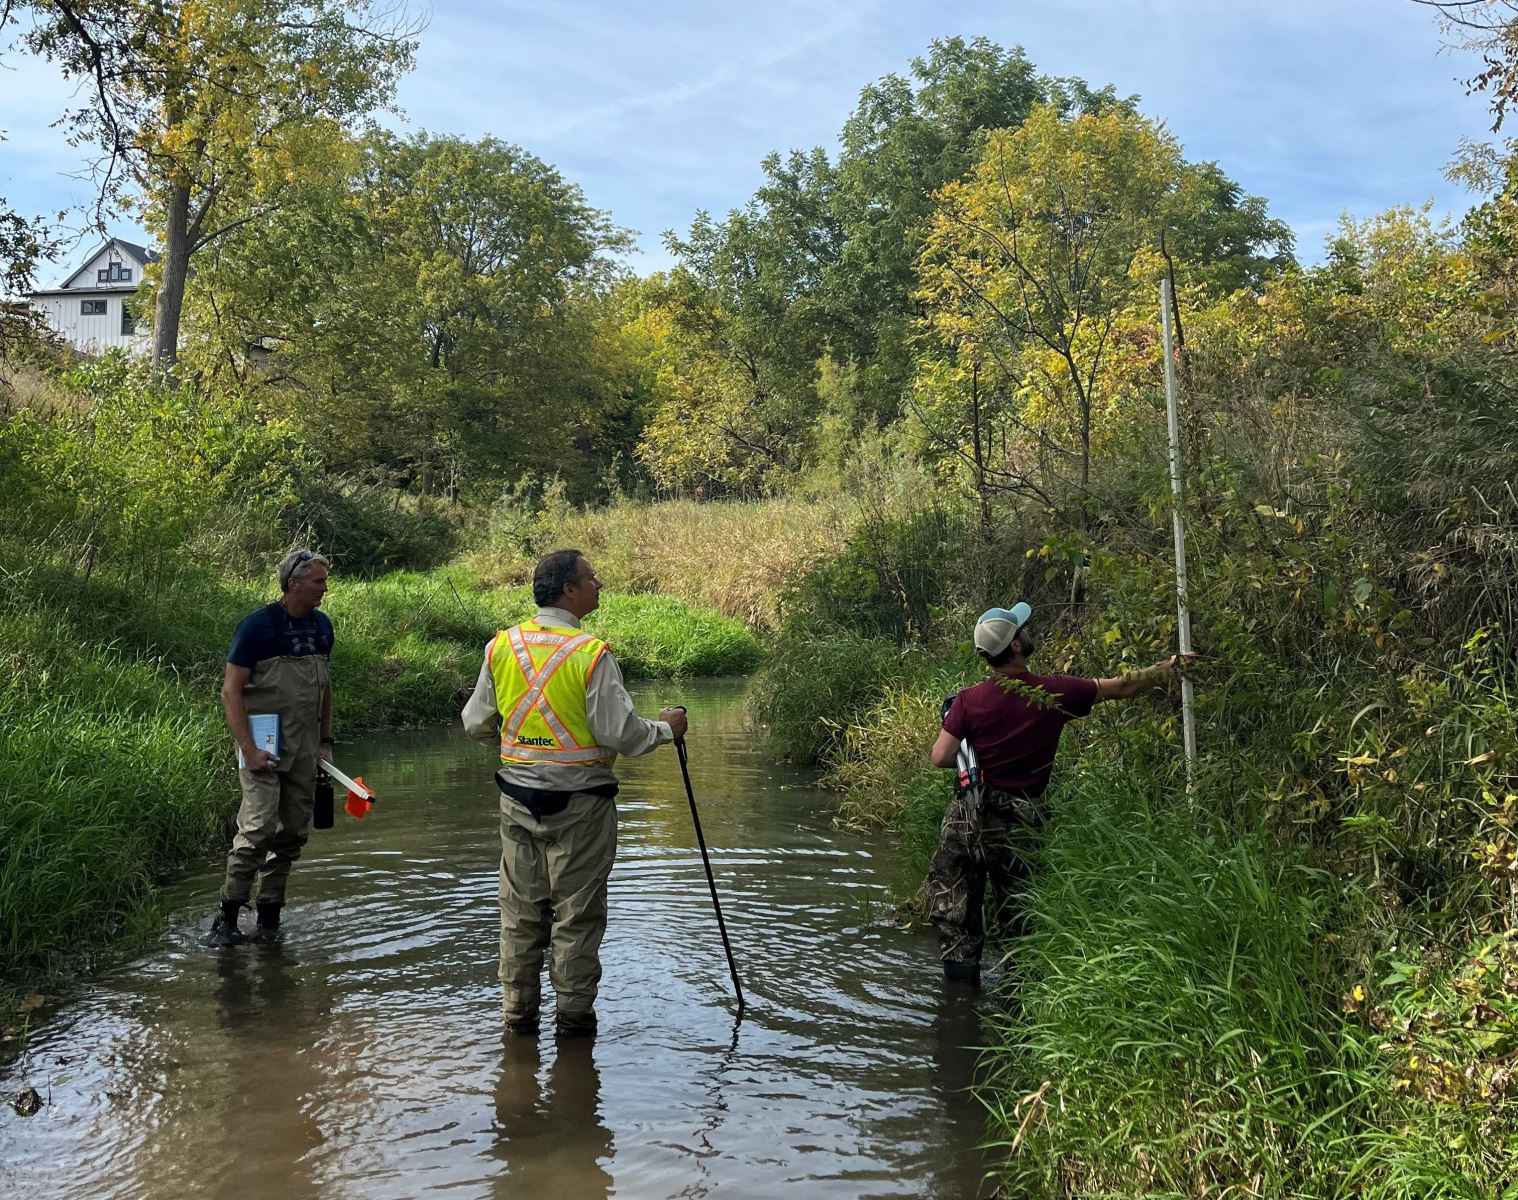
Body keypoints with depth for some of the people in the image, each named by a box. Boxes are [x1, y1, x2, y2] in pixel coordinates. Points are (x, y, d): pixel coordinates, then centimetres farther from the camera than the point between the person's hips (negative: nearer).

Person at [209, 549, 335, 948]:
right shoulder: (258, 626, -11)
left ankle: (269, 914, 19)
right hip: (265, 747, -6)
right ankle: (228, 915, -3)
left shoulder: (321, 626, 8)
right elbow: (230, 690, -12)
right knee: (258, 828, -14)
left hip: (304, 750, 6)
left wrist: (325, 741, 15)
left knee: (294, 832, 8)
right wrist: (248, 749, -18)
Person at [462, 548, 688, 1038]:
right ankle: (573, 1013, 15)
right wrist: (665, 729, 2)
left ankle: (517, 1012, 22)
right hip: (578, 801, -5)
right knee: (577, 911, 7)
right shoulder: (592, 654, -16)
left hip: (518, 796, 5)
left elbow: (476, 725, 8)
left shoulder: (500, 646, 0)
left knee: (521, 908, 13)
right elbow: (620, 733, -16)